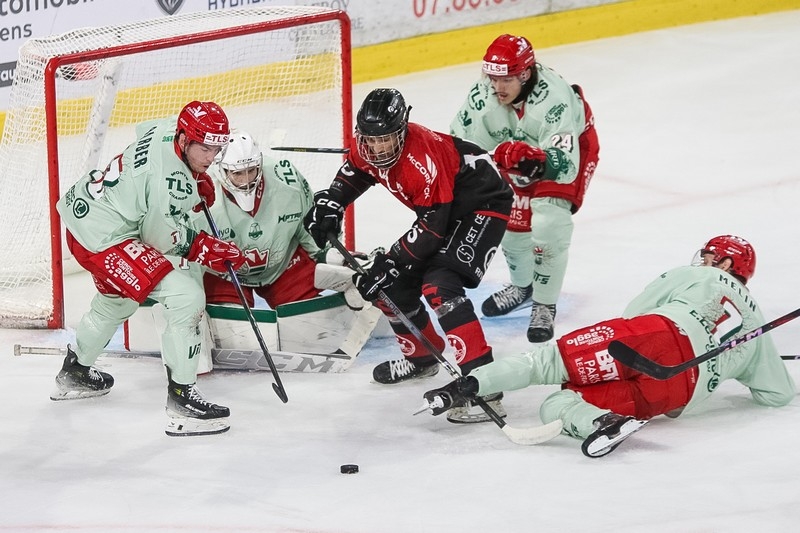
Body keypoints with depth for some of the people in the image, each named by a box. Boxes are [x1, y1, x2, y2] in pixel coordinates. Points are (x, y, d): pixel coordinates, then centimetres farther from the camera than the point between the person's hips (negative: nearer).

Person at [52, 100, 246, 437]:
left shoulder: (168, 128, -3)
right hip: (104, 240, -11)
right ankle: (181, 400, -12)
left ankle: (74, 373, 57)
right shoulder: (171, 181, -29)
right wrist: (208, 250, -9)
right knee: (186, 296, -17)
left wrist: (197, 180, 17)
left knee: (116, 297, 35)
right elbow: (163, 240, -19)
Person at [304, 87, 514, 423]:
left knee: (439, 285, -27)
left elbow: (432, 227, -30)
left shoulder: (423, 159, -34)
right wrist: (330, 203, 1)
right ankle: (423, 356, 34)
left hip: (483, 205, -10)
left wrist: (390, 263, -28)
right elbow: (355, 170, 16)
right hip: (443, 209, 10)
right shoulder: (368, 147, -9)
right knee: (396, 283, 8)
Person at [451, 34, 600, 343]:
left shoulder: (553, 98, -42)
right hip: (516, 150, 5)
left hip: (571, 147, -5)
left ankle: (544, 307, -3)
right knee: (511, 223, 5)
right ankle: (523, 285, 36)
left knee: (547, 223, -21)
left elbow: (564, 165, -47)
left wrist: (535, 160, -64)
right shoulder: (483, 96, -27)